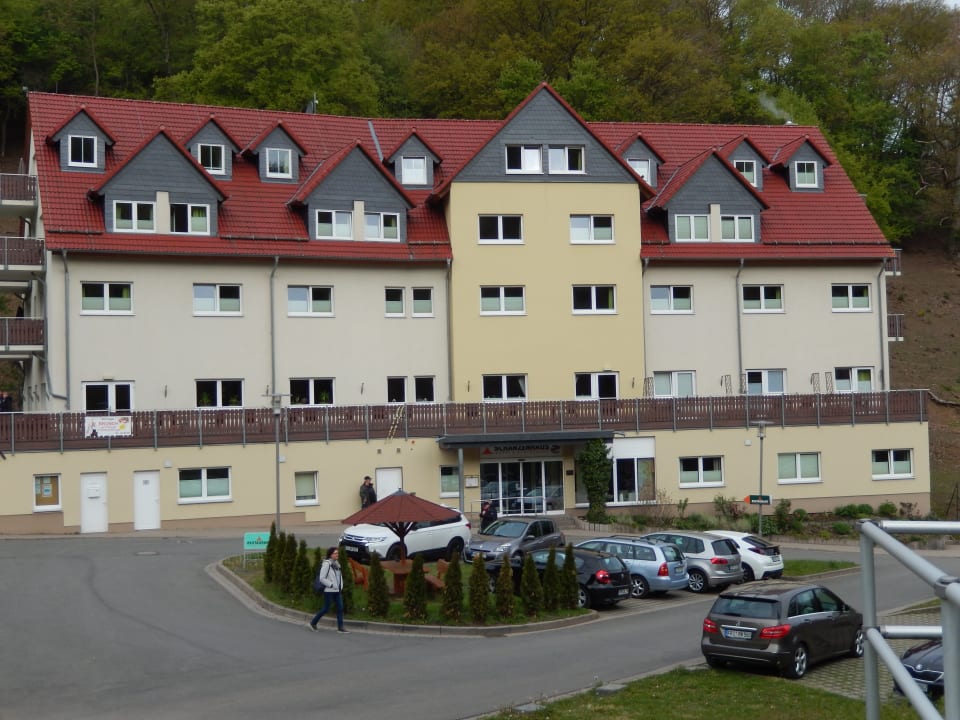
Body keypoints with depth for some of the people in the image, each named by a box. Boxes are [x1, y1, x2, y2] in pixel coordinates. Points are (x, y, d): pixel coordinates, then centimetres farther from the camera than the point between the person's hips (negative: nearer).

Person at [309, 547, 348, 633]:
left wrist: (341, 587, 10)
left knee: (340, 607, 0)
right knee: (326, 608, 0)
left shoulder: (336, 564, 12)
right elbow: (322, 578, -16)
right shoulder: (326, 564, -12)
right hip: (329, 591, -7)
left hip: (337, 591, 7)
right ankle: (313, 622, 17)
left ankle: (340, 627, 2)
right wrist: (331, 585, -17)